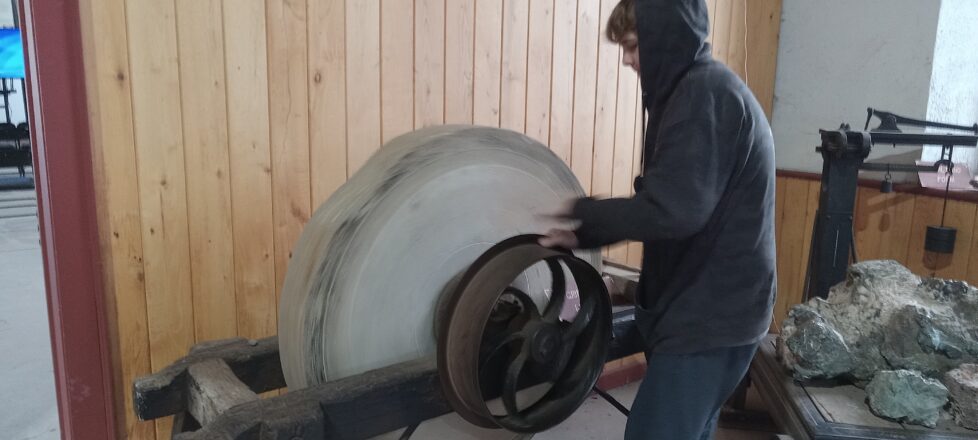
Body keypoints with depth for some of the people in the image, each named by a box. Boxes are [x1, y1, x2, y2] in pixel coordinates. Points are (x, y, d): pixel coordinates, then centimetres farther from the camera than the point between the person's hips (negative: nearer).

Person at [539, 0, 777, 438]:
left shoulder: (705, 92, -17)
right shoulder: (701, 90, 16)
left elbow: (672, 211, -27)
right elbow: (666, 202, 18)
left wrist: (583, 211, -13)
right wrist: (583, 237, 10)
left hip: (711, 315, -10)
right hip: (710, 307, 10)